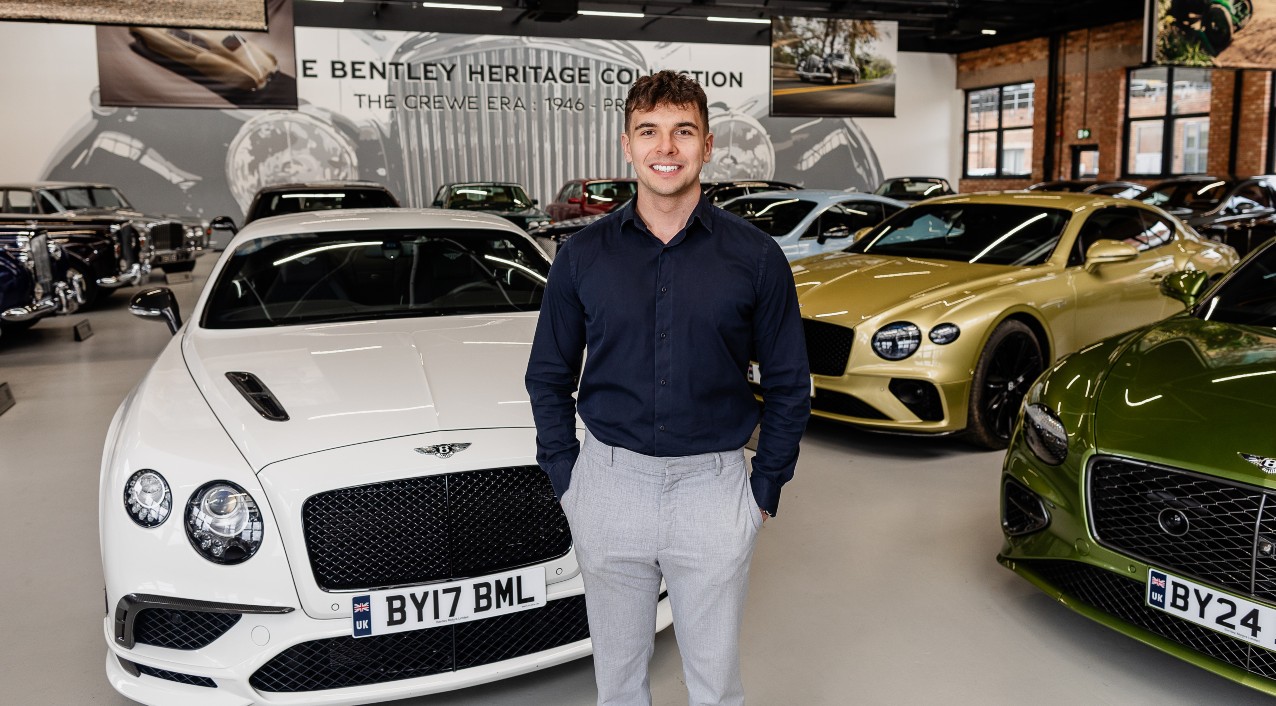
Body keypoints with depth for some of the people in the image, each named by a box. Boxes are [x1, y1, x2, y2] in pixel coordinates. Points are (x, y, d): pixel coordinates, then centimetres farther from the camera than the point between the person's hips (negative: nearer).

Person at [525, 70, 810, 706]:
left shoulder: (755, 257, -3)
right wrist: (565, 477, 2)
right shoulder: (583, 255, 0)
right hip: (609, 482, 1)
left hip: (714, 487, -1)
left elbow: (787, 385, 3)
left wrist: (766, 488, 1)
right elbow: (548, 376, 7)